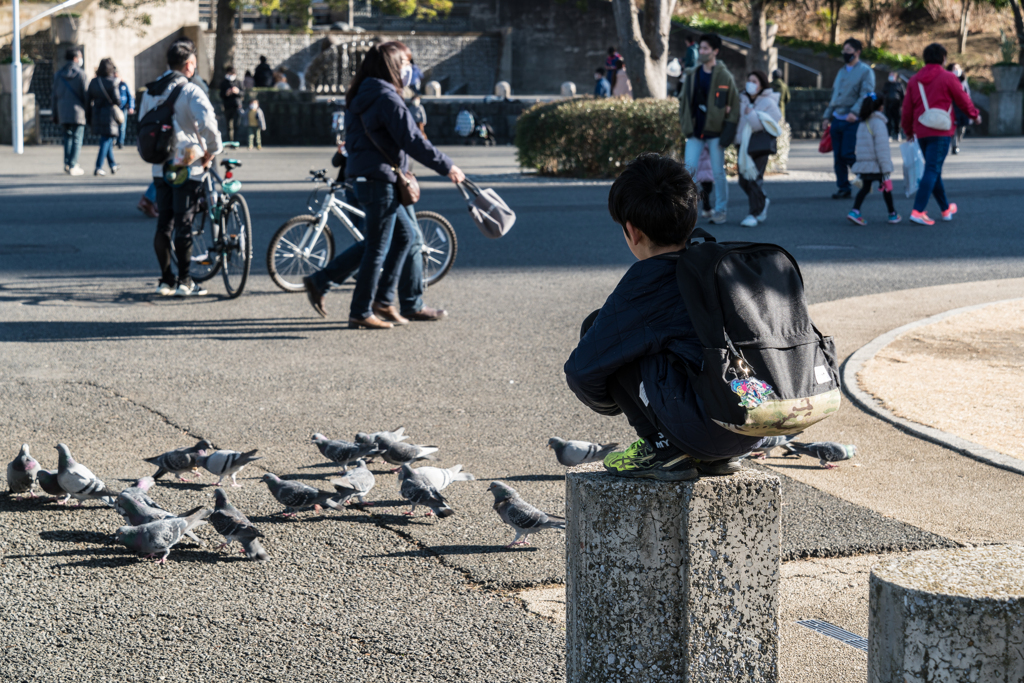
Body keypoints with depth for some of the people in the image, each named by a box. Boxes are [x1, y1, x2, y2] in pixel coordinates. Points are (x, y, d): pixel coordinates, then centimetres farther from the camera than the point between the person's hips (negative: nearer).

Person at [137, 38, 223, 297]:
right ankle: (184, 282, 1)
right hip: (187, 167, -6)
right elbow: (207, 122, -26)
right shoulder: (190, 91, -12)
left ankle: (166, 279, 15)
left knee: (164, 223, 11)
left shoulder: (150, 92, 10)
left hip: (160, 167, 6)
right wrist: (212, 150, -12)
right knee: (184, 224, -2)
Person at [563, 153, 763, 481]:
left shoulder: (647, 280, -6)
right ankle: (718, 455, 19)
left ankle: (662, 448, 2)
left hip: (705, 426, -8)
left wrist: (614, 402, 18)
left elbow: (582, 371, -3)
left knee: (597, 328, 3)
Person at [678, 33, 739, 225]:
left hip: (715, 132, -3)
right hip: (695, 132, 3)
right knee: (689, 169, -8)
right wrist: (686, 127, 4)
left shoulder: (724, 76, -3)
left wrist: (728, 133, -9)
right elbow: (684, 101, 14)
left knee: (718, 173, 3)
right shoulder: (692, 75, 8)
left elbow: (734, 106, -2)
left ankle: (720, 211, 12)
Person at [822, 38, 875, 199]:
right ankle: (843, 188, 9)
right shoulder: (841, 72, 21)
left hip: (852, 121, -7)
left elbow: (866, 95, -12)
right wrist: (827, 115, 17)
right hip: (837, 120, 7)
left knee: (847, 154, -14)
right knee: (837, 157, 3)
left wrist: (854, 112, -24)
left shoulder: (866, 71, -2)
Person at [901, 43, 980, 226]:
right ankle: (918, 210, -20)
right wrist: (975, 115, 20)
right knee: (932, 170, -9)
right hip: (940, 132, -6)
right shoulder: (947, 78, -6)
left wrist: (908, 130, 24)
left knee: (934, 170, 17)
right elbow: (963, 100, 2)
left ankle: (946, 209, 29)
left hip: (921, 133, 6)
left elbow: (907, 108, 12)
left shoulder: (914, 80, 9)